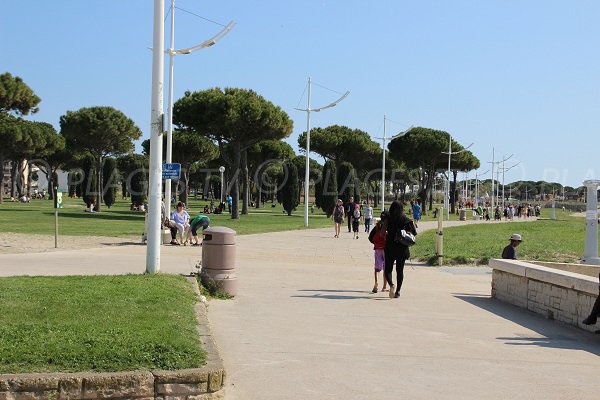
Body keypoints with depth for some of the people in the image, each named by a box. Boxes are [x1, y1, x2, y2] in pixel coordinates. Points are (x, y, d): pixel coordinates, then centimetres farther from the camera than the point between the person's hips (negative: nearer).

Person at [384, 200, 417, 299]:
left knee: (388, 269, 6)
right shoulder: (406, 220, -4)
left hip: (390, 248, -2)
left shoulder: (388, 219, -7)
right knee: (400, 270, 13)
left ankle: (391, 284, -21)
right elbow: (414, 233, -4)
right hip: (402, 249, 2)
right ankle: (398, 291, 13)